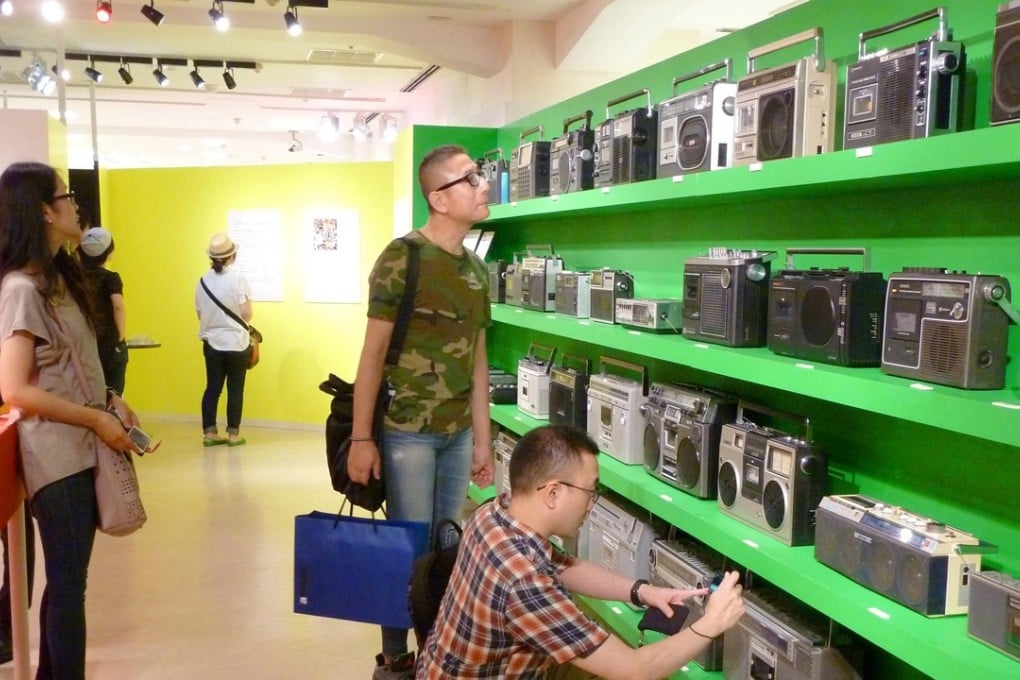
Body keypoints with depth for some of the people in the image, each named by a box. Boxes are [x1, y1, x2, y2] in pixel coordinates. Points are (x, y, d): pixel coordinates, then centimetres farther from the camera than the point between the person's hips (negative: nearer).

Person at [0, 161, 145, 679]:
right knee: (68, 579, 3)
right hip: (56, 455, -9)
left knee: (67, 575, 17)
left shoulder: (58, 277, 12)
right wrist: (96, 419, -17)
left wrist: (109, 400, 3)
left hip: (79, 450, 9)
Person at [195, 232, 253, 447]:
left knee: (212, 388, 11)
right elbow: (246, 313, -16)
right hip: (237, 343, -4)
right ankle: (233, 434, 7)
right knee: (235, 389, 4)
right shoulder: (238, 278, -12)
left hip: (212, 343, 4)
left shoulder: (203, 281, 2)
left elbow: (200, 315, 6)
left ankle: (209, 433, 13)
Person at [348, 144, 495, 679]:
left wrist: (483, 440, 11)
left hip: (458, 433, 6)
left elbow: (477, 359, 11)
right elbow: (373, 351, -11)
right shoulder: (401, 257, -11)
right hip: (408, 430, -6)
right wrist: (361, 437, -13)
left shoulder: (477, 268, 9)